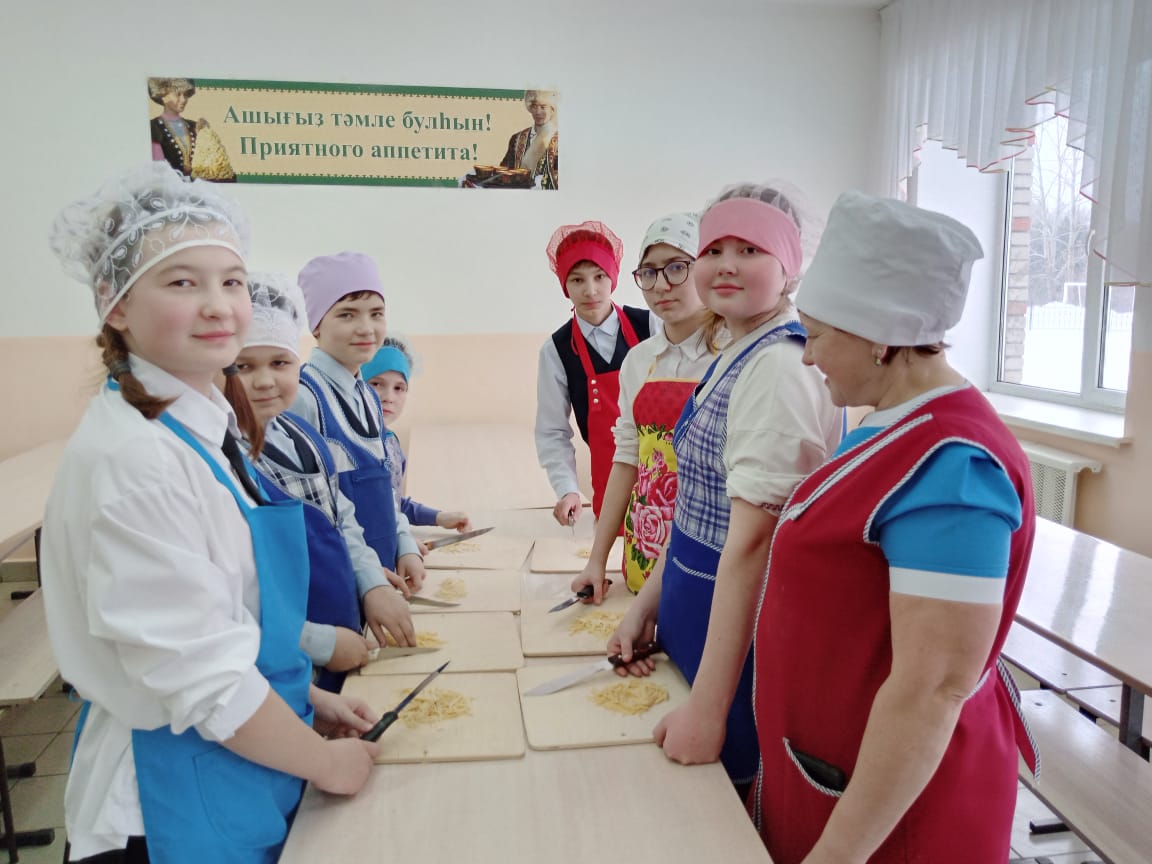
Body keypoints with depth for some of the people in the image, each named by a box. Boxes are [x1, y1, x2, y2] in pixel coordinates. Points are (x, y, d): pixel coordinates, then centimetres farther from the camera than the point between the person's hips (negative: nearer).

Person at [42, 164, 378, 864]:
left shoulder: (208, 423, 1)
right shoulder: (129, 458, -25)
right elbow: (197, 673, -24)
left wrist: (307, 697, 9)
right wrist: (323, 760, -12)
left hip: (252, 762, 8)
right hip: (176, 805, -8)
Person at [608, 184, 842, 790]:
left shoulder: (780, 367, -22)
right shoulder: (731, 359, 8)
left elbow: (752, 541, -26)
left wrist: (707, 706, -24)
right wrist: (647, 604, 8)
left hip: (746, 637, -8)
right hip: (695, 621, 9)